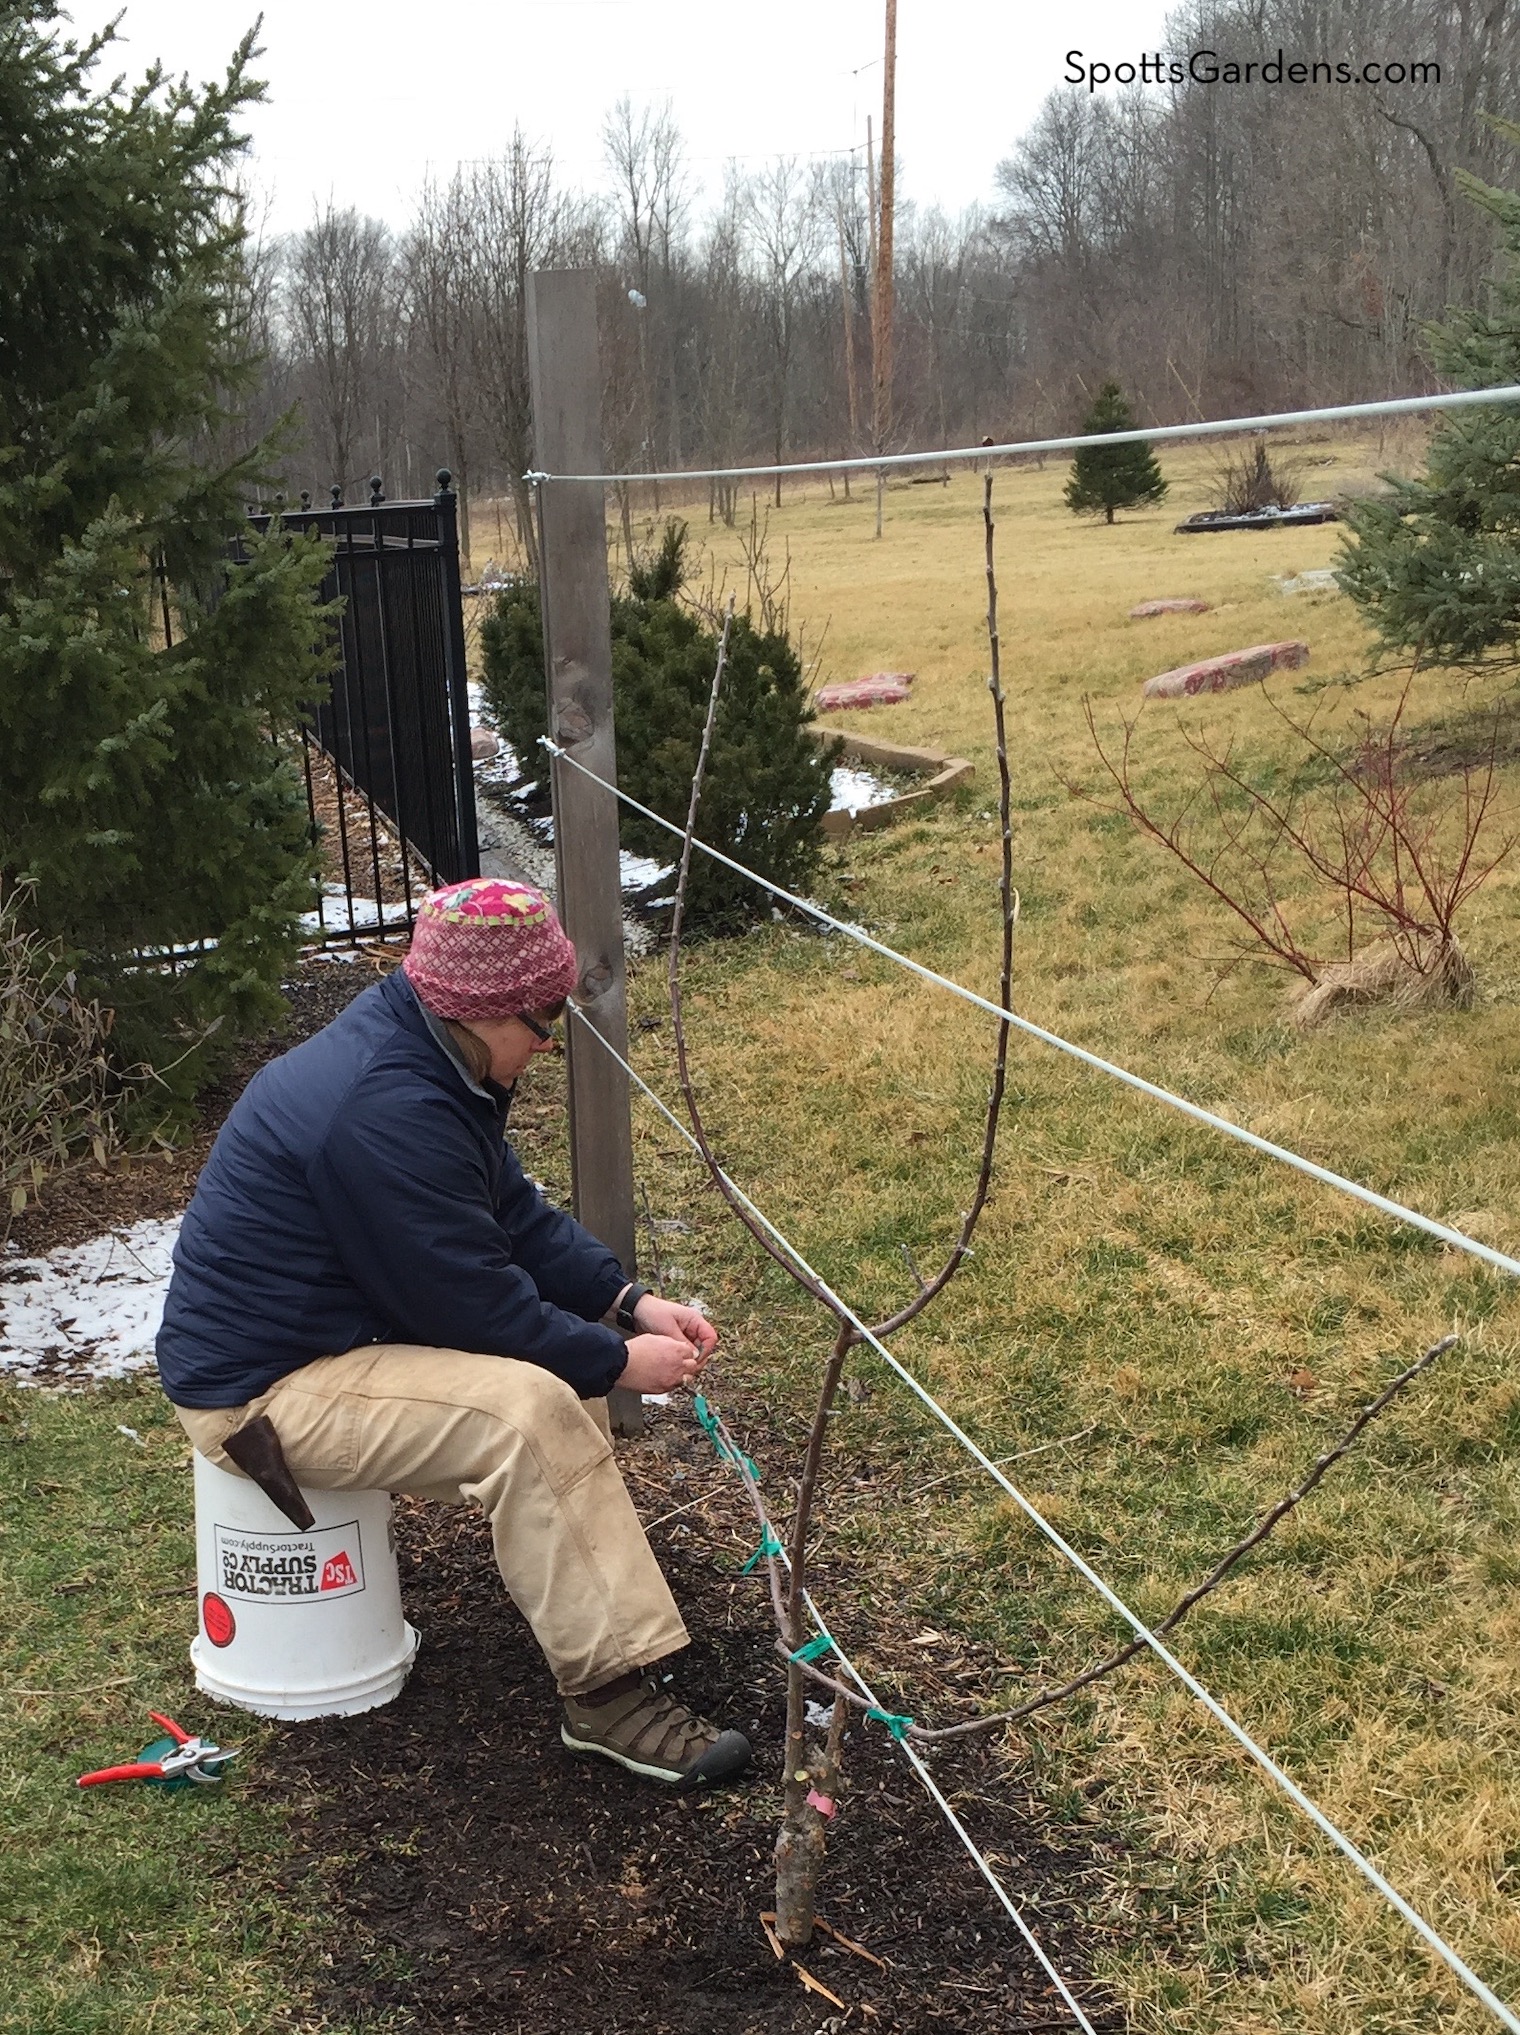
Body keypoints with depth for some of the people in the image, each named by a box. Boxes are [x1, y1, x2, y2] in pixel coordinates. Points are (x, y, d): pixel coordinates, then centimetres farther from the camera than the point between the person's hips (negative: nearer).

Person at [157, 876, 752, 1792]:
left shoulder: (425, 1060, 3)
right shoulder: (383, 1112, -30)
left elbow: (519, 1217, 8)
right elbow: (476, 1307, -25)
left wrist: (631, 1303, -3)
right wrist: (616, 1361, -14)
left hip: (343, 1323, 11)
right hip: (264, 1389, -11)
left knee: (574, 1339, 12)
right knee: (529, 1409, -28)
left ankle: (588, 1563, 21)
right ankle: (611, 1693, -21)